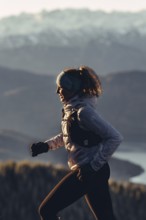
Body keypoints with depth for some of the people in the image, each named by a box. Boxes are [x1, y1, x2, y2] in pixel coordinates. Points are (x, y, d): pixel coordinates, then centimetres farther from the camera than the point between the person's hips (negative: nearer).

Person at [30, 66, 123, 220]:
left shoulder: (83, 111, -18)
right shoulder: (71, 108, 9)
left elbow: (115, 137, -22)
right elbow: (67, 136, 27)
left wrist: (94, 166, -21)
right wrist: (46, 145, 10)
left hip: (91, 172, -9)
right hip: (85, 171, 9)